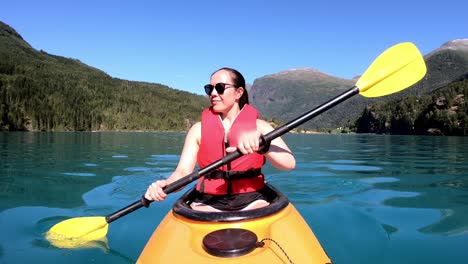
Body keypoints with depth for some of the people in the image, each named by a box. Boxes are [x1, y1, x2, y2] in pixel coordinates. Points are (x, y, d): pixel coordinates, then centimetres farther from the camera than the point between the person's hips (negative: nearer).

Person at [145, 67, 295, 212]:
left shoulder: (259, 126, 2)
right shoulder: (199, 129, 6)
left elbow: (289, 163, -12)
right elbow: (183, 172, -2)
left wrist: (261, 145, -31)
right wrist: (164, 186, -24)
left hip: (251, 202, -1)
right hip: (208, 202, 2)